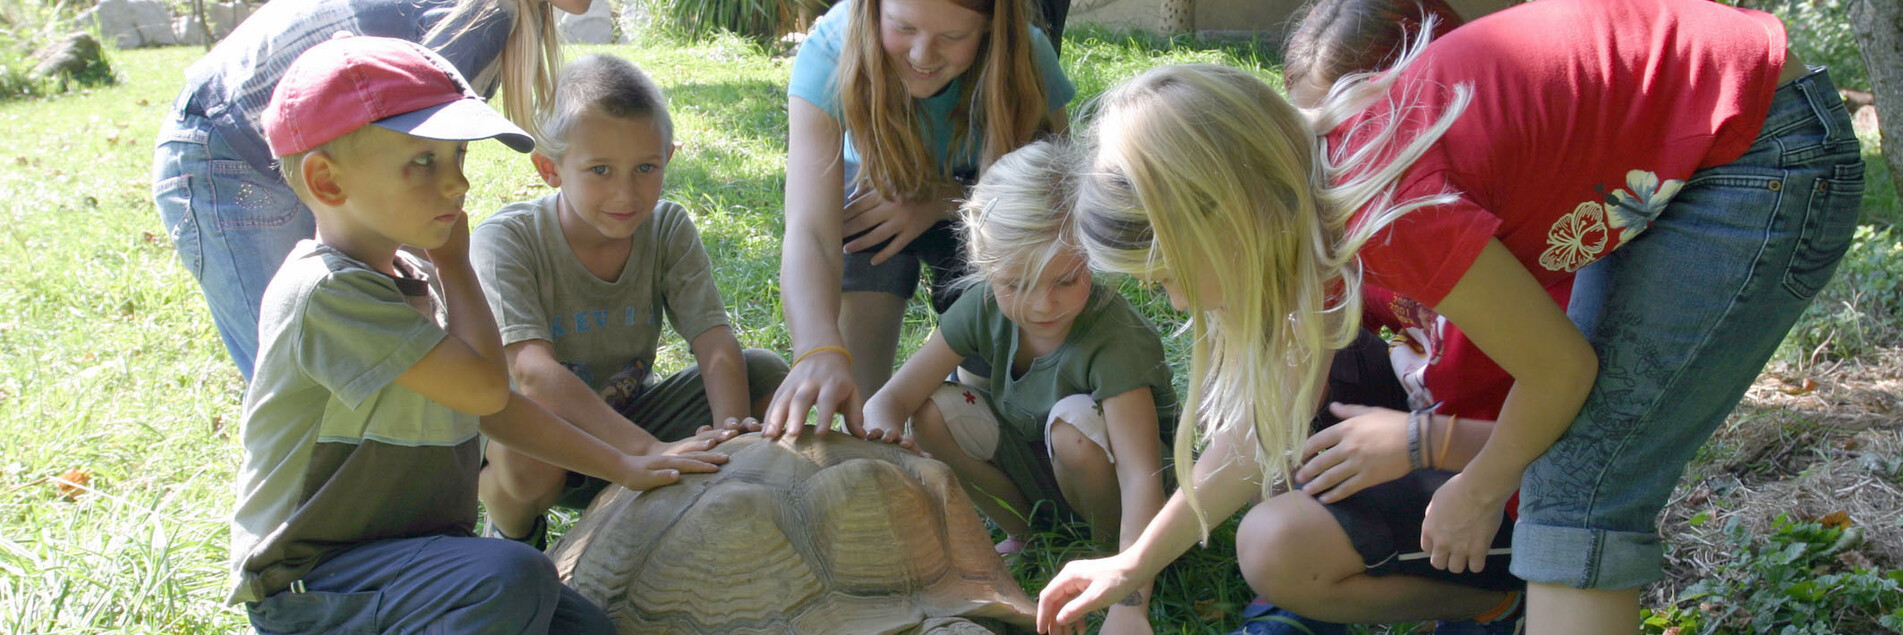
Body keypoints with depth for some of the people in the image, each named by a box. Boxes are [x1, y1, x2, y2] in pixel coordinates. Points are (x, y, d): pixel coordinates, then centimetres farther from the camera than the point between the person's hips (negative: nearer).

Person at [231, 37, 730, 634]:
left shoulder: (413, 278, 10)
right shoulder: (327, 292, -22)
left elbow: (491, 405, 14)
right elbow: (485, 386, -21)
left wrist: (622, 466, 9)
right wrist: (455, 263, -4)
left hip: (412, 547, 9)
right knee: (513, 580, -33)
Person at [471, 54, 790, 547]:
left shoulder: (668, 229, -9)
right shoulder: (507, 240, -23)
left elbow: (716, 343, -19)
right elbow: (533, 372, -36)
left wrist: (730, 430, -41)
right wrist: (650, 450, -48)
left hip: (630, 419, 4)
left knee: (767, 373, -15)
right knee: (530, 452, -39)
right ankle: (514, 533, -3)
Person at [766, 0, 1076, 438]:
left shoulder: (1025, 55, -32)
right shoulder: (831, 53, -35)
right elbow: (809, 231, -45)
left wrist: (942, 201, -35)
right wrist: (819, 351, -64)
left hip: (975, 205, 1)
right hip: (871, 186, -1)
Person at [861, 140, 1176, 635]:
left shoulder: (1114, 338, -33)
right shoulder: (984, 308, -18)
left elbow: (1143, 477, -41)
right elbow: (891, 397, -16)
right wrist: (881, 430, -43)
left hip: (1109, 479, -5)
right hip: (1031, 471, 5)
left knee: (1074, 419, -36)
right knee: (933, 411, -19)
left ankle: (1109, 545, -7)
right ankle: (1024, 537, 3)